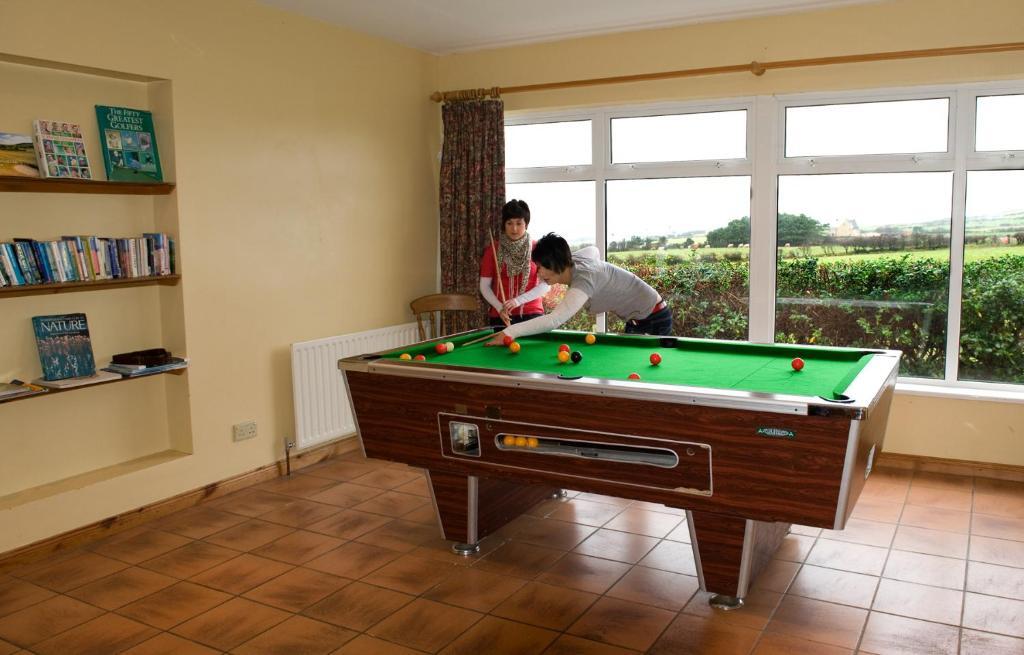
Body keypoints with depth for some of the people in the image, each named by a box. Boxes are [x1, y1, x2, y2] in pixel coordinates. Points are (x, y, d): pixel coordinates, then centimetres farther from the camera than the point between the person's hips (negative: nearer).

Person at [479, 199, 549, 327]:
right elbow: (484, 285, 2)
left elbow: (545, 285, -4)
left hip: (531, 314, -1)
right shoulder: (492, 250, 3)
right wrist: (499, 307, -13)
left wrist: (519, 300, -16)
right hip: (500, 316, 1)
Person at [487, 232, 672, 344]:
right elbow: (594, 250, 21)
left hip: (654, 319, -10)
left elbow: (556, 319, -50)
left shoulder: (584, 279, -34)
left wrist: (511, 331, -56)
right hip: (635, 319, 10)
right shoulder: (575, 257, -7)